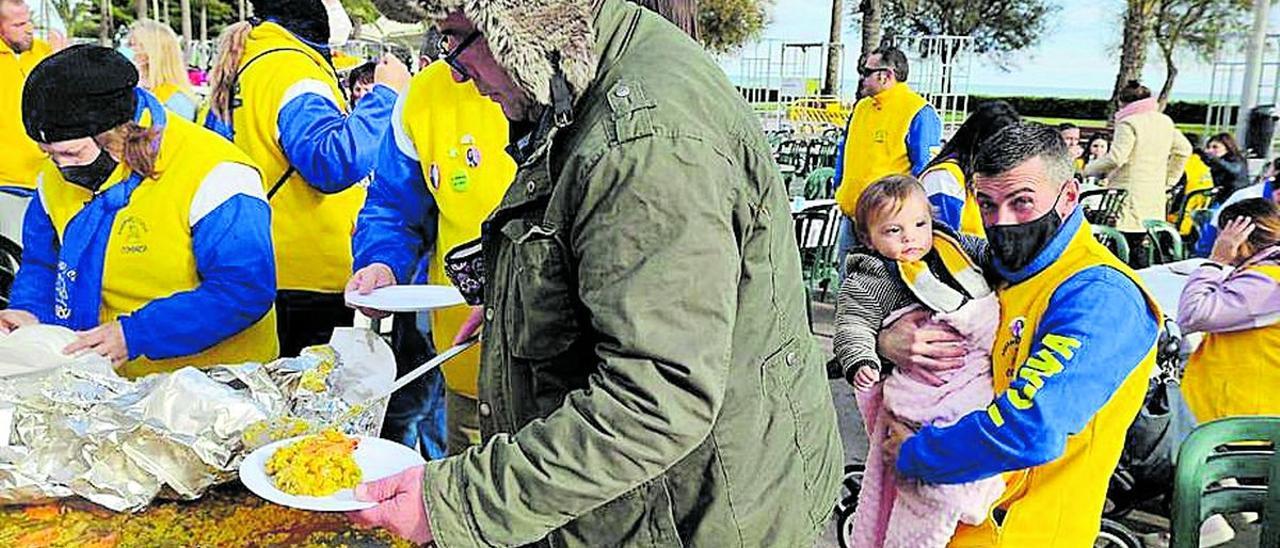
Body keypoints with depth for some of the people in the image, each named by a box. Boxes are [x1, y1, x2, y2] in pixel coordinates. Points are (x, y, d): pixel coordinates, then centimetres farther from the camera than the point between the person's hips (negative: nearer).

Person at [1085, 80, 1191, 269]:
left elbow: (1116, 158, -19)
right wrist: (1168, 181, 22)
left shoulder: (1128, 123, -11)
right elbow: (1184, 149, 20)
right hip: (1156, 200, 8)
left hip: (1130, 196, -8)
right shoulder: (1165, 121, 14)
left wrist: (1090, 168, -4)